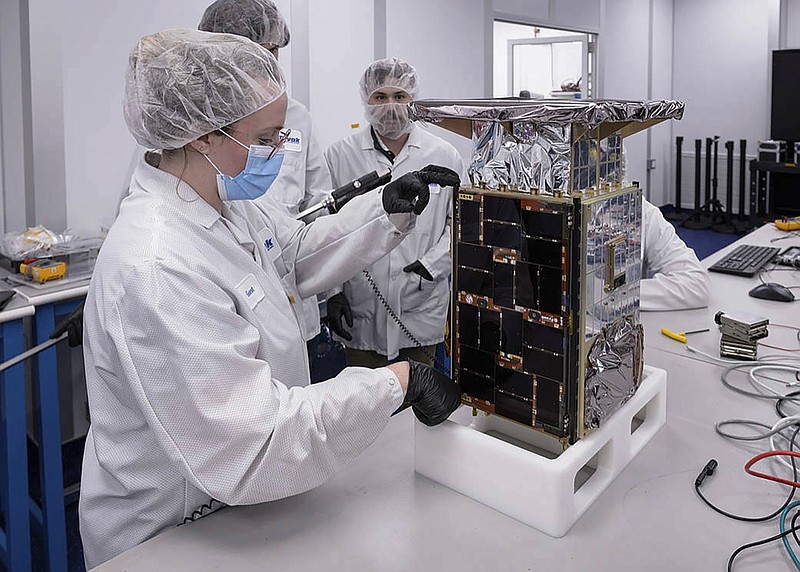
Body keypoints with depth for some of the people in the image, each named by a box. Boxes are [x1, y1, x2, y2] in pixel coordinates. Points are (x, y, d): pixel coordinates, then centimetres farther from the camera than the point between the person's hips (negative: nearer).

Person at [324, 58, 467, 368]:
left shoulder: (444, 155, 3)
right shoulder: (339, 156, 1)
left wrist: (431, 264, -9)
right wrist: (333, 291, -3)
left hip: (422, 309, 1)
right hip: (361, 312, 0)